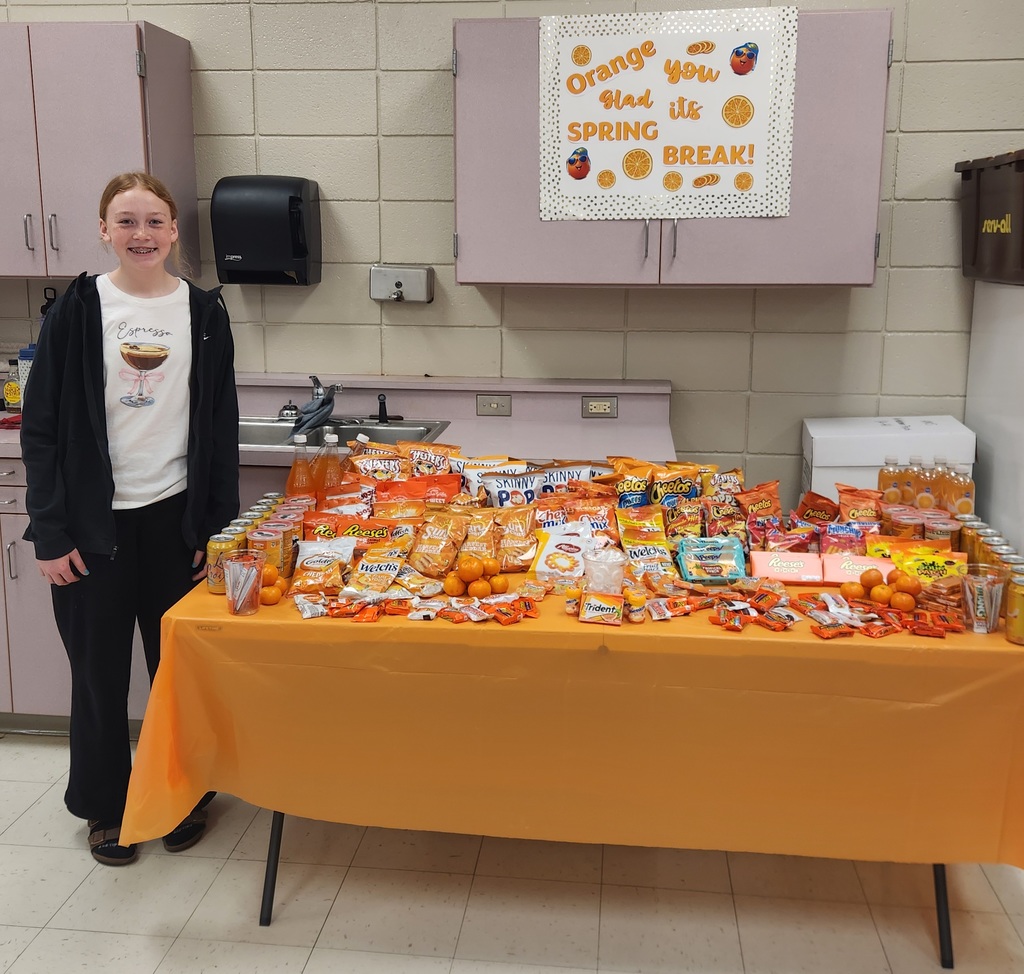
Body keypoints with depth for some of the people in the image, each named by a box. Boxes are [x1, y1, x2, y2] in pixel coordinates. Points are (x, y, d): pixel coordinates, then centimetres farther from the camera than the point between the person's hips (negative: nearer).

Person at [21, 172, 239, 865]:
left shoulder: (203, 312, 2)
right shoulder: (78, 311, -2)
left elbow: (221, 430, 4)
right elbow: (41, 429, -1)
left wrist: (218, 527, 1)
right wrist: (50, 534, -6)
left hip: (175, 517, 1)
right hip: (95, 522, -1)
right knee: (100, 670, 11)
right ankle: (106, 806, 29)